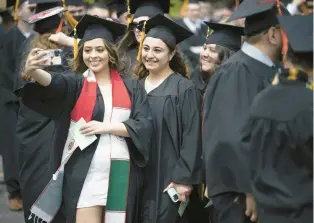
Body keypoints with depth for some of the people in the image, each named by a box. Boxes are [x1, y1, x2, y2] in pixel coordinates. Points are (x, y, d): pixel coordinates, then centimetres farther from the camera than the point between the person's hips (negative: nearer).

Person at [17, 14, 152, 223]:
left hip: (120, 170, 2)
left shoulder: (131, 87, 8)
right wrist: (33, 71, -44)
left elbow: (144, 125, 0)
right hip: (83, 170, -2)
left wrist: (106, 127, -12)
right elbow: (53, 82, -21)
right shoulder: (76, 83, 2)